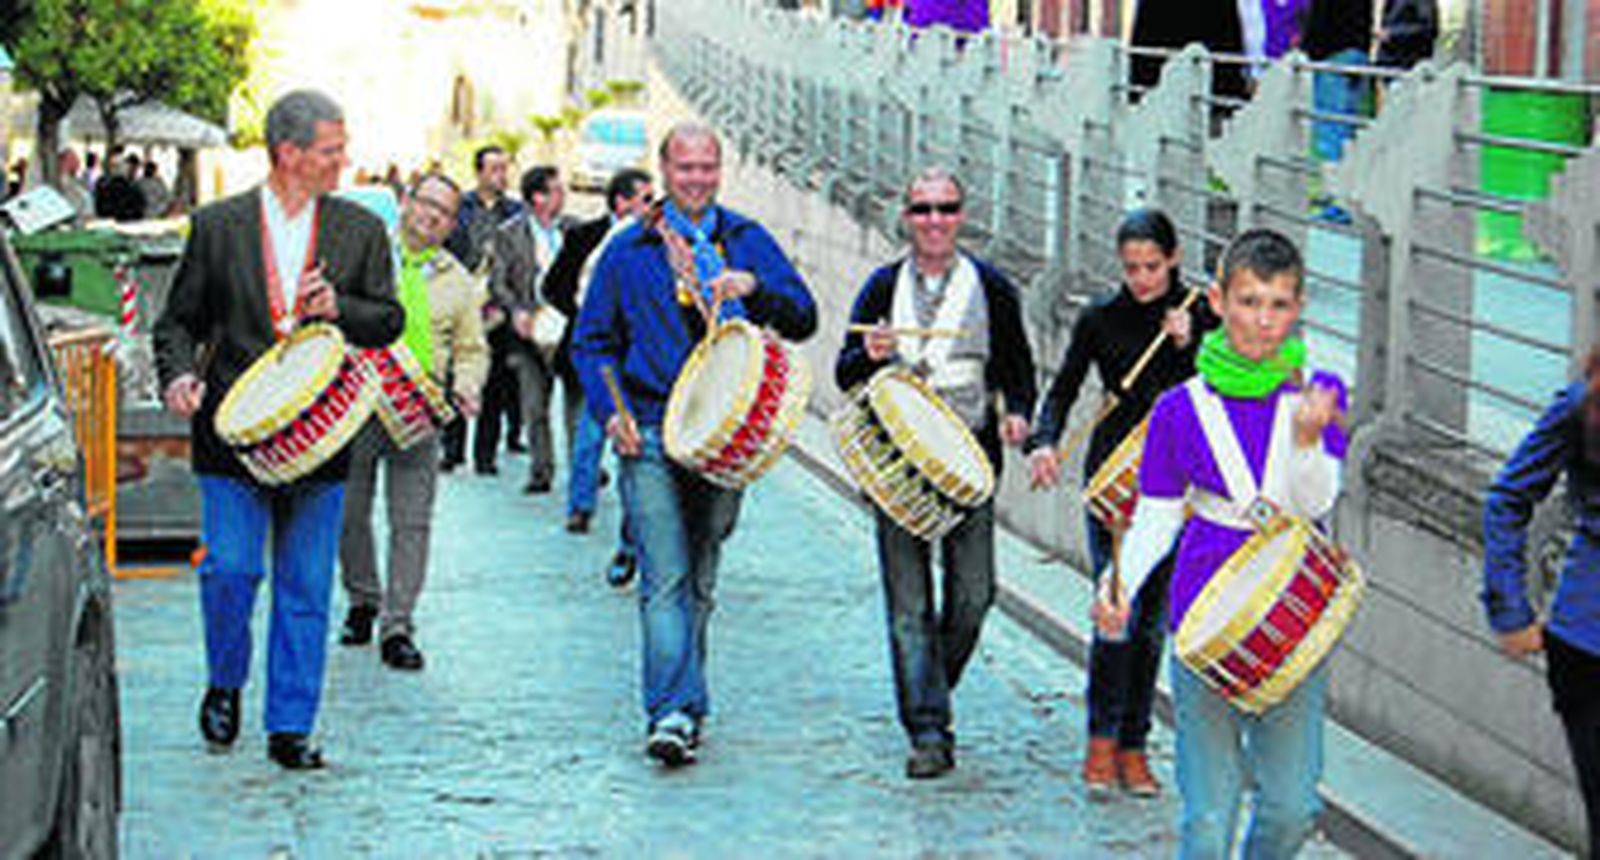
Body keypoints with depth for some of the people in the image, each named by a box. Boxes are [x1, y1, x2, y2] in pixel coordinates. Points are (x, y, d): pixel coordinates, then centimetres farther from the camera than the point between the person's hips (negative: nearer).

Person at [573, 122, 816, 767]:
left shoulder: (748, 242, 10)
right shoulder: (630, 250, 6)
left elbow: (802, 320, 4)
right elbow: (592, 340, 10)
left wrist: (754, 287, -16)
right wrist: (610, 411, -5)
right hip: (651, 432, -2)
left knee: (701, 578, 10)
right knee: (665, 579, -12)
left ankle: (677, 701, 22)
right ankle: (674, 712, -18)